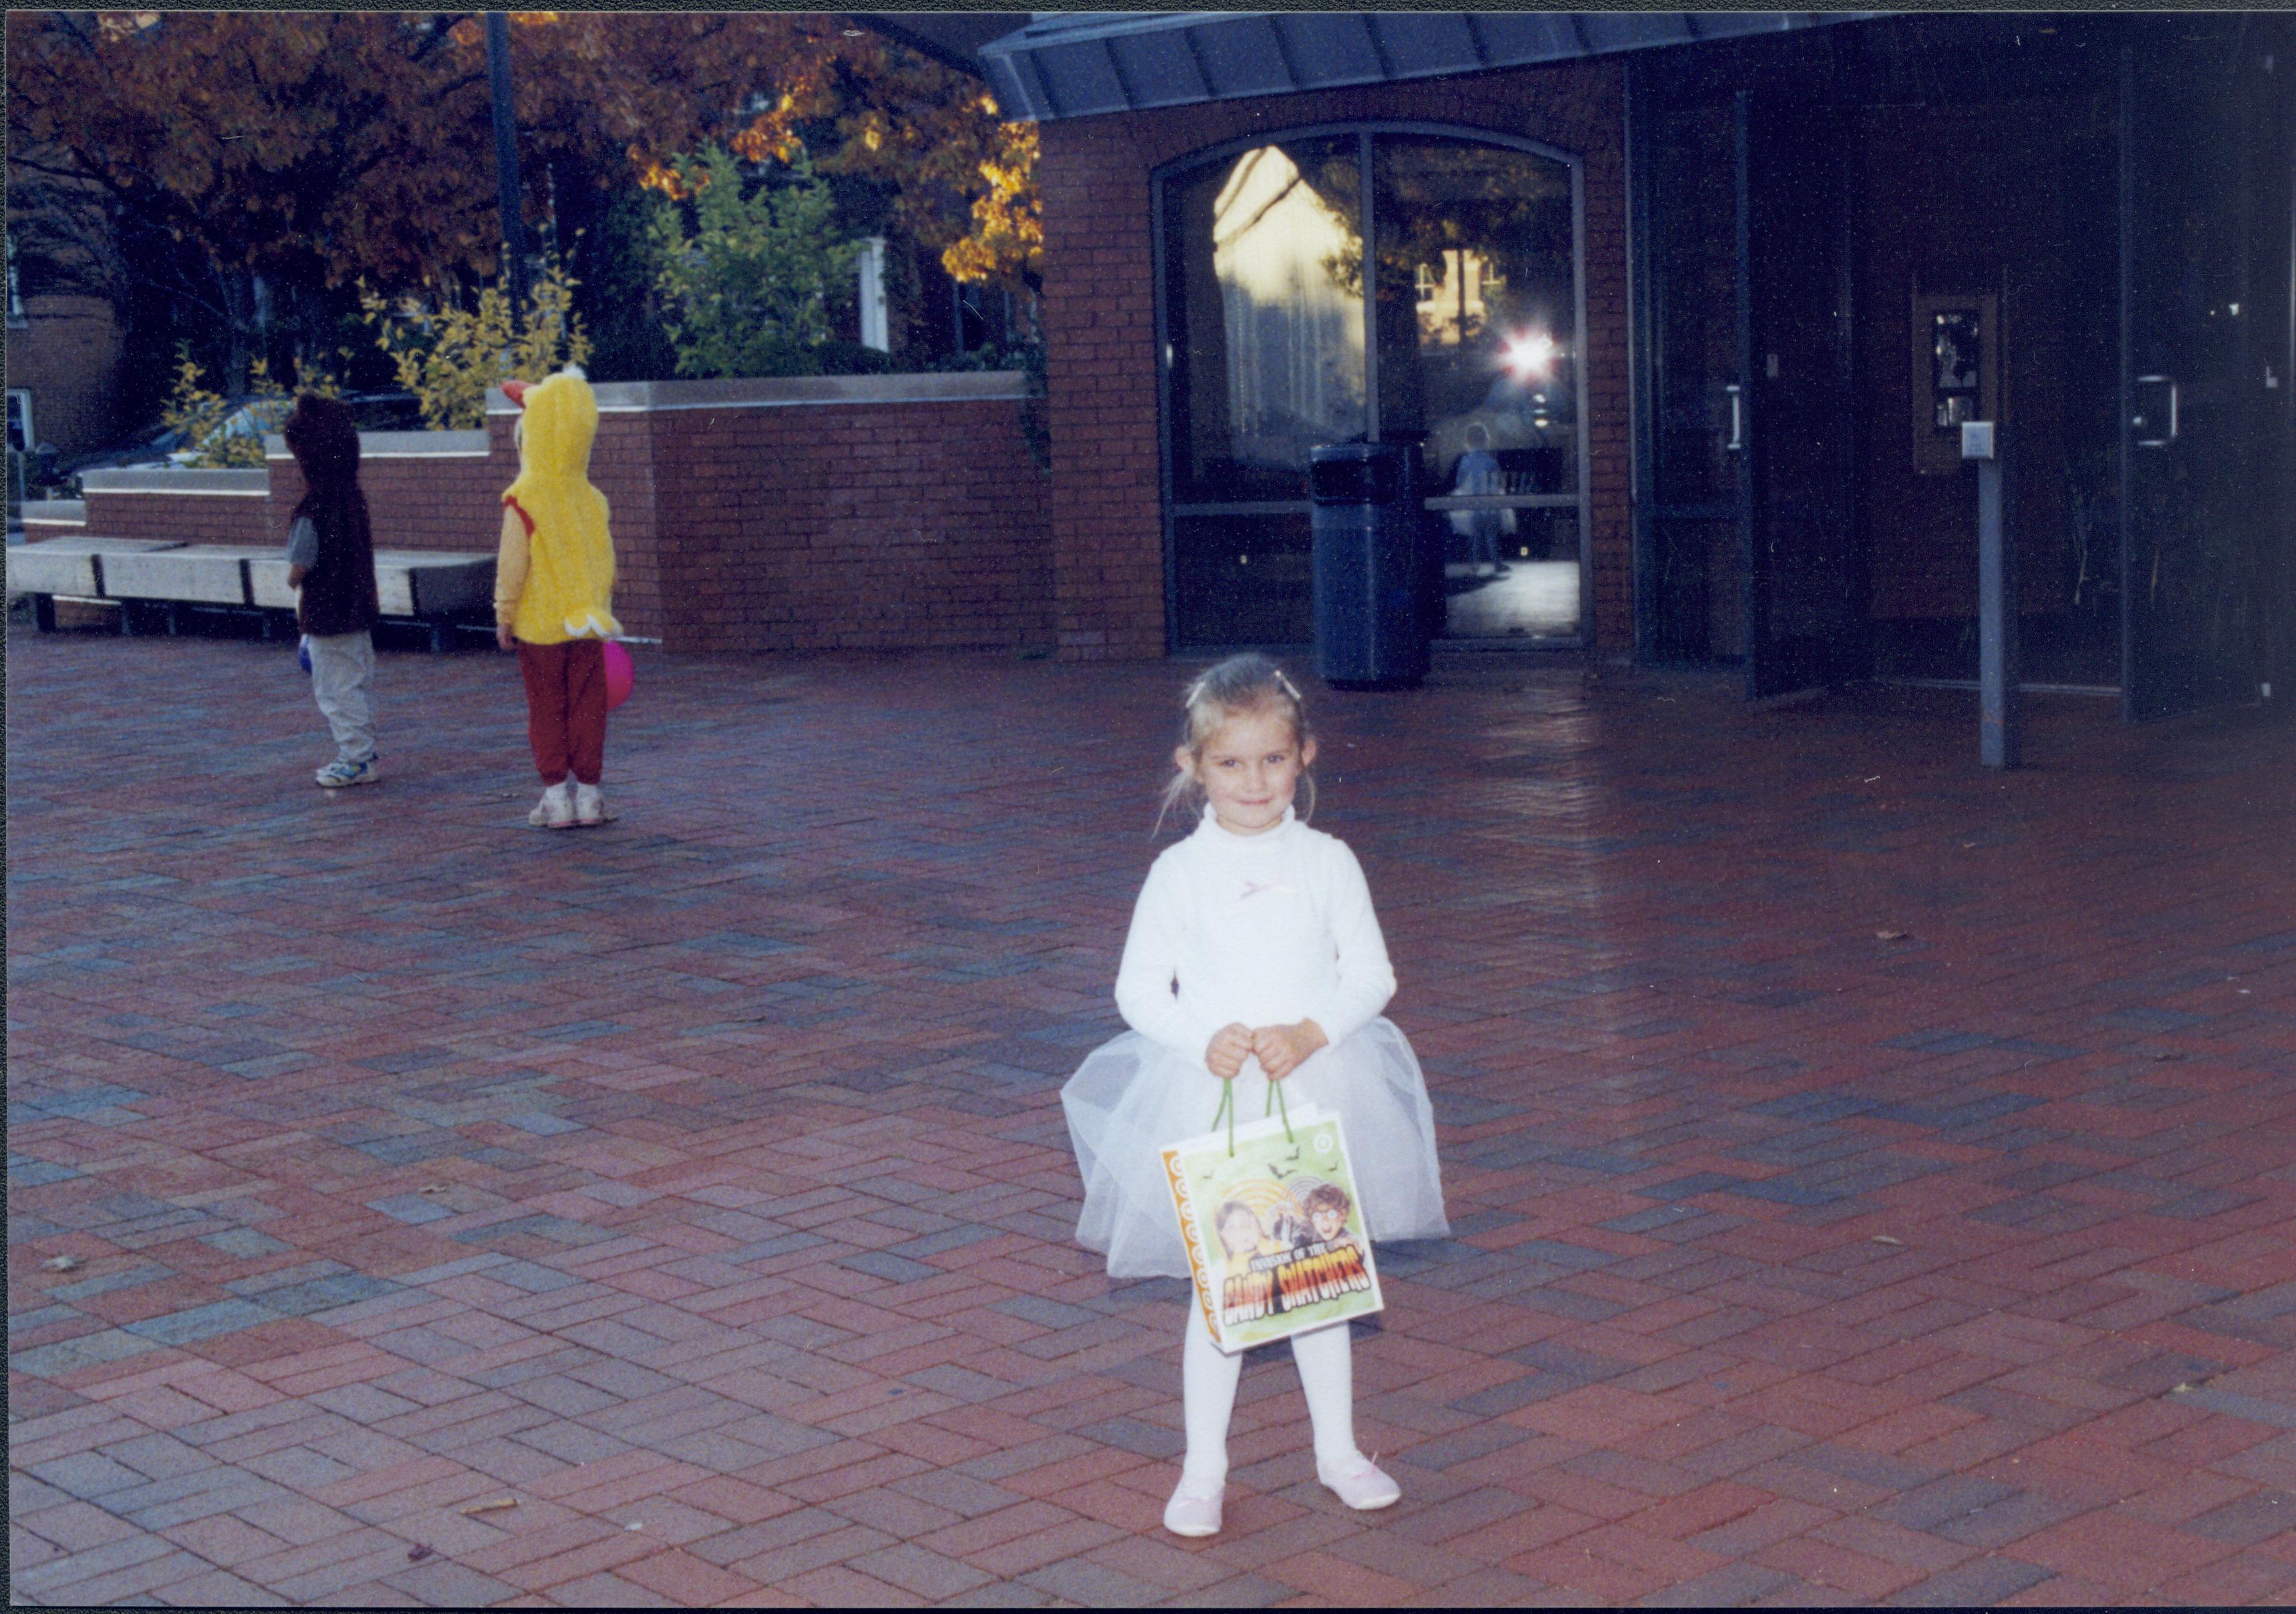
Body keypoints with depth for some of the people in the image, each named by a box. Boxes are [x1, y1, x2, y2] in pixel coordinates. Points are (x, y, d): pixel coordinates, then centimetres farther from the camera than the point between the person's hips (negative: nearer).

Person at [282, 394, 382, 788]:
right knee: (359, 682, 17)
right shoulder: (353, 497, 2)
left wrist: (293, 579, 2)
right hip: (357, 610, 9)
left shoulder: (315, 506, -22)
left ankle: (356, 758, 6)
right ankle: (363, 753, 26)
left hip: (326, 614, -9)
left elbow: (299, 566, -20)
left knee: (337, 688, 1)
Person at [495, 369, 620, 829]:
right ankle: (588, 793, 10)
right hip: (587, 623, 3)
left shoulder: (523, 501, -12)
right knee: (587, 708, 7)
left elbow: (512, 565, -11)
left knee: (547, 709, 5)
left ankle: (555, 795, 5)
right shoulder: (593, 499, 1)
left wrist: (504, 615, -1)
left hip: (539, 624, -3)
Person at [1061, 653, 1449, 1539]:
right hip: (1211, 1101, -1)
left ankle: (1338, 1449, 30)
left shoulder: (1327, 862, -1)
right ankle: (1203, 1468, 17)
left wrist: (1310, 1034, -16)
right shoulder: (1181, 871, -5)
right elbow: (1140, 988, -2)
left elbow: (1372, 975, 0)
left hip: (1316, 1095, 2)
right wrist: (1205, 1040, -19)